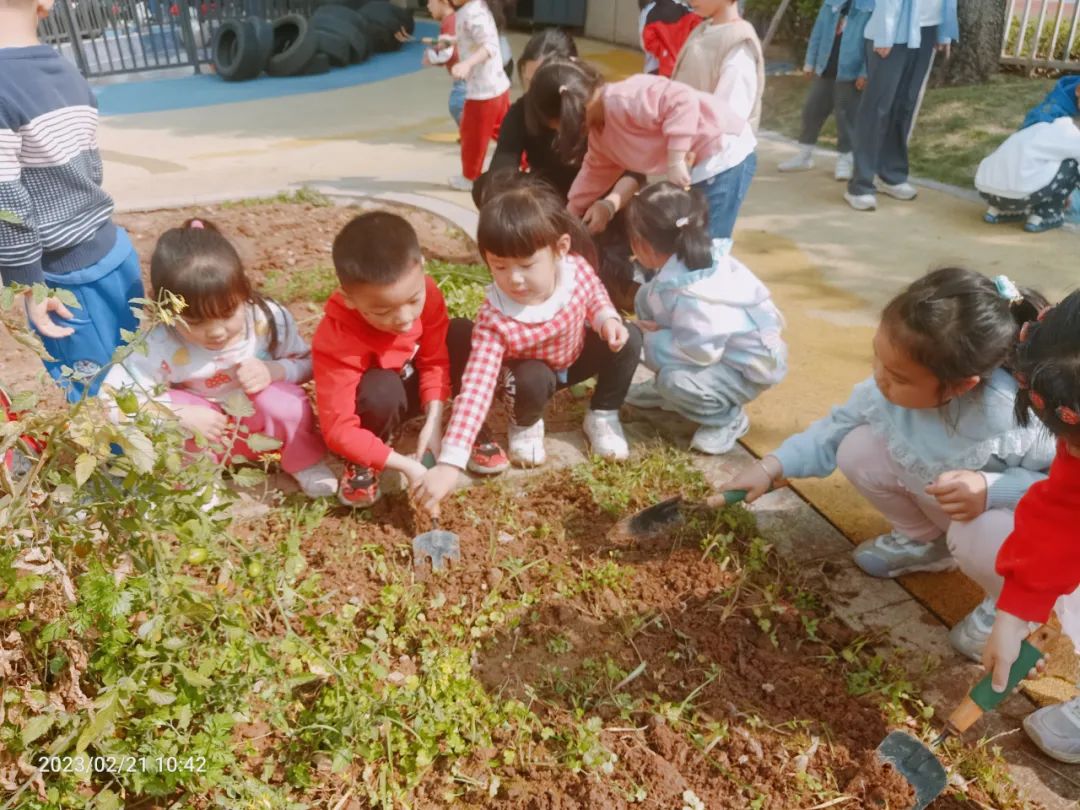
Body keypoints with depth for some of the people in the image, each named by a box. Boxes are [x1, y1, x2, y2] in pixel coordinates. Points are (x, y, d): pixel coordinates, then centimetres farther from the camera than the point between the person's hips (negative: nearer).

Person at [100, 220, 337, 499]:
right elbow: (111, 396, -25)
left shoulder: (269, 319, -23)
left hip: (263, 424, 0)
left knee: (278, 396, -32)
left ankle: (306, 464, -8)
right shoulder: (161, 347, -26)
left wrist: (273, 370, -31)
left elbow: (308, 363, -8)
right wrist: (182, 415, -33)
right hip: (207, 436, 0)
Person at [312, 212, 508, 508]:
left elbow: (435, 360, -16)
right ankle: (363, 463, -8)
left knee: (465, 337, -23)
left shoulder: (425, 291, -26)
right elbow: (339, 429, -36)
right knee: (381, 389, -40)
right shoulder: (337, 339, -36)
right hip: (377, 401, -4)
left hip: (413, 387, 4)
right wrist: (407, 465, -40)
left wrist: (434, 422, -29)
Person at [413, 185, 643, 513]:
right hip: (535, 372, -3)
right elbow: (475, 391, -46)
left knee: (628, 339, -20)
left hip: (577, 357, 4)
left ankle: (602, 416, 3)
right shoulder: (494, 321, -40)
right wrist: (449, 462, -54)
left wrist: (607, 318, -25)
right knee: (531, 381, -37)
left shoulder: (578, 270, -29)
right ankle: (525, 425, 1)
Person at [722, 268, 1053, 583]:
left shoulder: (1014, 419, -40)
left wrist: (992, 489, -43)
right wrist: (771, 467, -13)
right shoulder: (888, 388, -23)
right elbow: (836, 428, -5)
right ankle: (925, 541, 11)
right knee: (857, 450, -14)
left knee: (983, 535, -38)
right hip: (930, 496, 5)